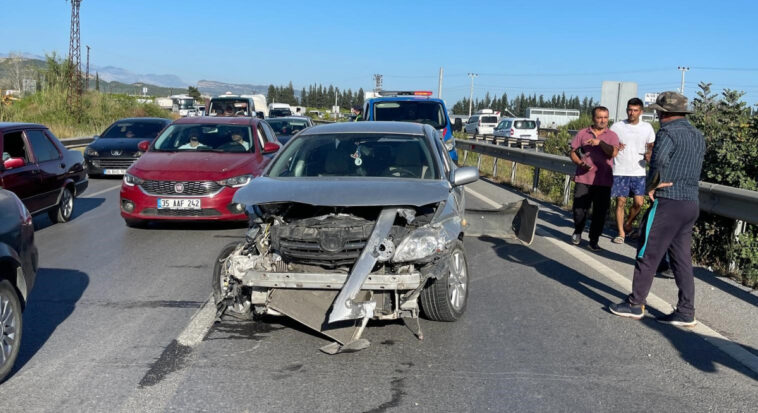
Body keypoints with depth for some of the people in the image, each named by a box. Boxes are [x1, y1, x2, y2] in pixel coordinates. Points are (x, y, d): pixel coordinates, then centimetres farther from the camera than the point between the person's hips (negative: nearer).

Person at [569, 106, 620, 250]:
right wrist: (580, 163, -9)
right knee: (579, 210, 0)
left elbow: (613, 152, -9)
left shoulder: (611, 135, 7)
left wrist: (600, 142, -23)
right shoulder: (582, 134, 10)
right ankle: (577, 233, 26)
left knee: (600, 213, 1)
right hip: (583, 179, 0)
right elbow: (573, 152, 10)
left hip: (603, 181, 0)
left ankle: (594, 240, 15)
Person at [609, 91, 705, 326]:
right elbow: (695, 170, 17)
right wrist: (661, 182, 7)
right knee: (682, 258, 12)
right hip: (691, 204, 9)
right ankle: (686, 312, 14)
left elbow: (658, 161, -28)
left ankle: (635, 304, 8)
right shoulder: (698, 136, 18)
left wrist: (652, 186, -13)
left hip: (668, 203, -8)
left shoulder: (668, 132, -11)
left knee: (648, 254, 0)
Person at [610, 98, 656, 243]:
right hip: (620, 171, -1)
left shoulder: (647, 127, 6)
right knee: (620, 202, -1)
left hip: (638, 172, 1)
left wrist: (649, 155, -6)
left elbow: (651, 146, 16)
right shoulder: (617, 126, 2)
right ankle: (621, 233, 9)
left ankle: (628, 224, 21)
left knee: (639, 202, -6)